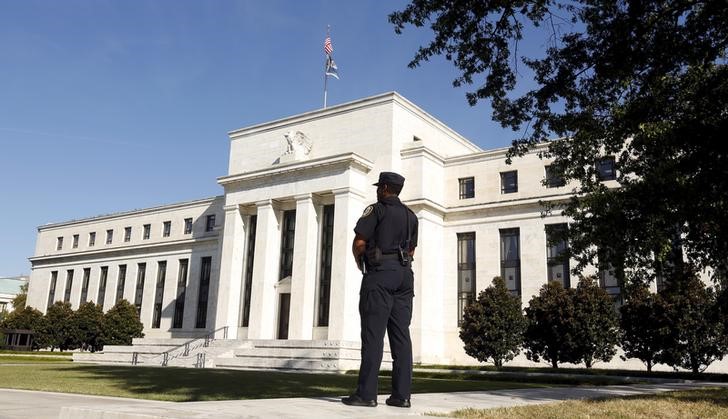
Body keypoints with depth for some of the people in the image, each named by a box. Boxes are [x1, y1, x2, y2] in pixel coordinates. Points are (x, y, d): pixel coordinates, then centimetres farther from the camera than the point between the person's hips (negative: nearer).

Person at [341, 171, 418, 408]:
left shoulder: (376, 210, -1)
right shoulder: (410, 216, 18)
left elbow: (359, 243, -6)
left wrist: (360, 264, 11)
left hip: (380, 273, -6)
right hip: (405, 274, 6)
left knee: (373, 334, -8)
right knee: (401, 334, 3)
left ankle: (366, 393, -10)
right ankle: (401, 395, 2)